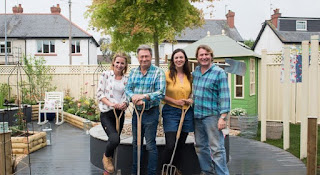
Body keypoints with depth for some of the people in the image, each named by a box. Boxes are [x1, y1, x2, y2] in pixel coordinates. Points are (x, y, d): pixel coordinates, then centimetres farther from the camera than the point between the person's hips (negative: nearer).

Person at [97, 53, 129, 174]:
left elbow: (127, 96, 9)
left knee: (114, 141, 9)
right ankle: (106, 157, 9)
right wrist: (110, 103, -19)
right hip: (106, 113, -4)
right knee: (115, 139, -24)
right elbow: (99, 93, -4)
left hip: (120, 113, 4)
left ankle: (108, 169, 28)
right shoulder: (105, 75, 0)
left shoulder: (126, 79, 10)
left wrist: (125, 104, -15)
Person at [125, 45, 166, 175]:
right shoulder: (133, 72, 7)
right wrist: (133, 97, -19)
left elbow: (161, 93, -18)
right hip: (137, 111, 6)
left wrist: (144, 96, -28)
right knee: (136, 143, 16)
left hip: (151, 112, -5)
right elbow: (127, 89, 2)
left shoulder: (158, 72, -9)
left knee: (150, 145, 1)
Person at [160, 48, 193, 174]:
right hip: (171, 112, -5)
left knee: (181, 144, 11)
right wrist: (175, 101, -13)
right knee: (170, 145, -10)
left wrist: (190, 100, 1)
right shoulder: (167, 75, -5)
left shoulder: (189, 76, 10)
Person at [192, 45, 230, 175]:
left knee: (216, 148, -6)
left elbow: (224, 96, -12)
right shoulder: (195, 71, 11)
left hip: (212, 115, -6)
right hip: (197, 115, 7)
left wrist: (223, 117, -17)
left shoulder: (219, 73, -7)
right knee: (201, 147, 14)